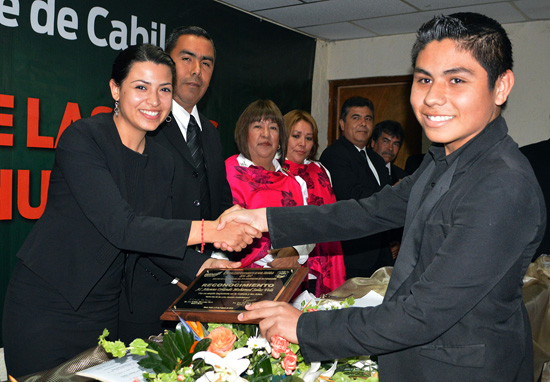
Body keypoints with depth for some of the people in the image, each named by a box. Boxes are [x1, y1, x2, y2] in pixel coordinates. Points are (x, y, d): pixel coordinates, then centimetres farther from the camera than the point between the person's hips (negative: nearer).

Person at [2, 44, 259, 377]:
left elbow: (159, 237, 7)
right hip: (46, 306, -5)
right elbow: (120, 227, -29)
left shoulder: (162, 162, 2)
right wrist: (210, 231, -34)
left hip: (104, 311, 6)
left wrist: (199, 266, -9)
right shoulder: (82, 139, -19)